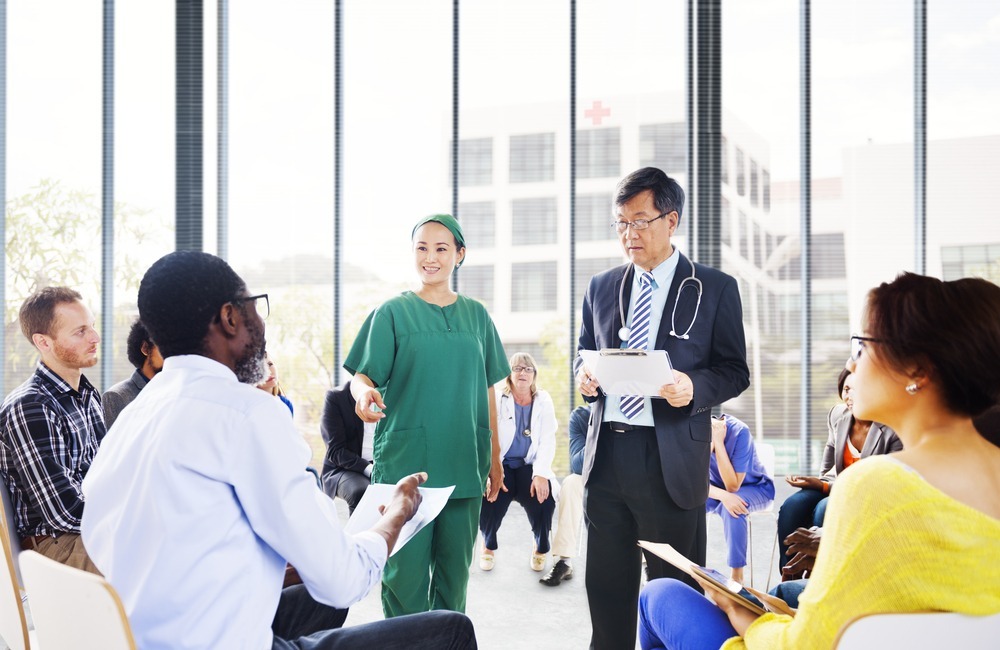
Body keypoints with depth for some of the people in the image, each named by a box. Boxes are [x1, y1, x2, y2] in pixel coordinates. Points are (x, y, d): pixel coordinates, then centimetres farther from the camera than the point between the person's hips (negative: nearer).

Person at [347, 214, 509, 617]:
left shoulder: (476, 316, 12)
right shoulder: (393, 312, 3)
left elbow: (487, 390, 15)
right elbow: (363, 375, -4)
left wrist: (495, 459, 14)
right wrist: (364, 393, -28)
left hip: (464, 465, 3)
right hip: (406, 462, -3)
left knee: (454, 570, 7)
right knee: (405, 573, -3)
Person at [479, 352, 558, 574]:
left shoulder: (543, 401, 5)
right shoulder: (497, 400, 0)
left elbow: (547, 441, -4)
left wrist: (541, 474, -20)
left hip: (529, 466, 1)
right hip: (501, 465, -1)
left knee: (543, 497, -28)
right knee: (488, 497, -28)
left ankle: (541, 548, 5)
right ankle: (488, 546, 6)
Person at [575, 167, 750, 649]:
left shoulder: (715, 289, 1)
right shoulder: (601, 288, 13)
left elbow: (735, 371, 1)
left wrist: (694, 388, -19)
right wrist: (585, 378, -3)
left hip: (672, 458, -4)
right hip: (606, 453, 4)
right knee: (606, 590, 11)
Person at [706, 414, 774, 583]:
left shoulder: (739, 432, -31)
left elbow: (733, 486, -29)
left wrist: (718, 443, -36)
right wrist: (723, 496, -38)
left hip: (754, 487, -3)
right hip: (719, 489, 3)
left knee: (732, 508, -36)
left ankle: (737, 575, -23)